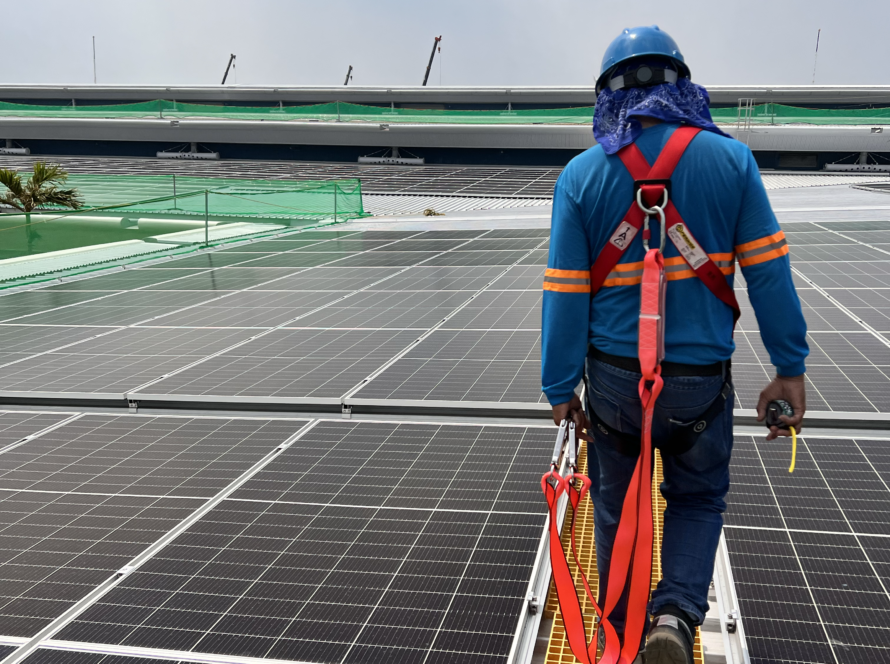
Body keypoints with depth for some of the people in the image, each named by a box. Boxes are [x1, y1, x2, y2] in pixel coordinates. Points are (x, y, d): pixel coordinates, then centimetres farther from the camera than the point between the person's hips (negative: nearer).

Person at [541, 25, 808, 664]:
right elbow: (768, 269, -5)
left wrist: (560, 386, -1)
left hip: (615, 374, 1)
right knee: (697, 499, 21)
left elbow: (566, 293, -8)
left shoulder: (582, 173, -6)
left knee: (616, 504, 19)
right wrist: (791, 367, 2)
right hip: (700, 377, 0)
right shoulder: (730, 157, -5)